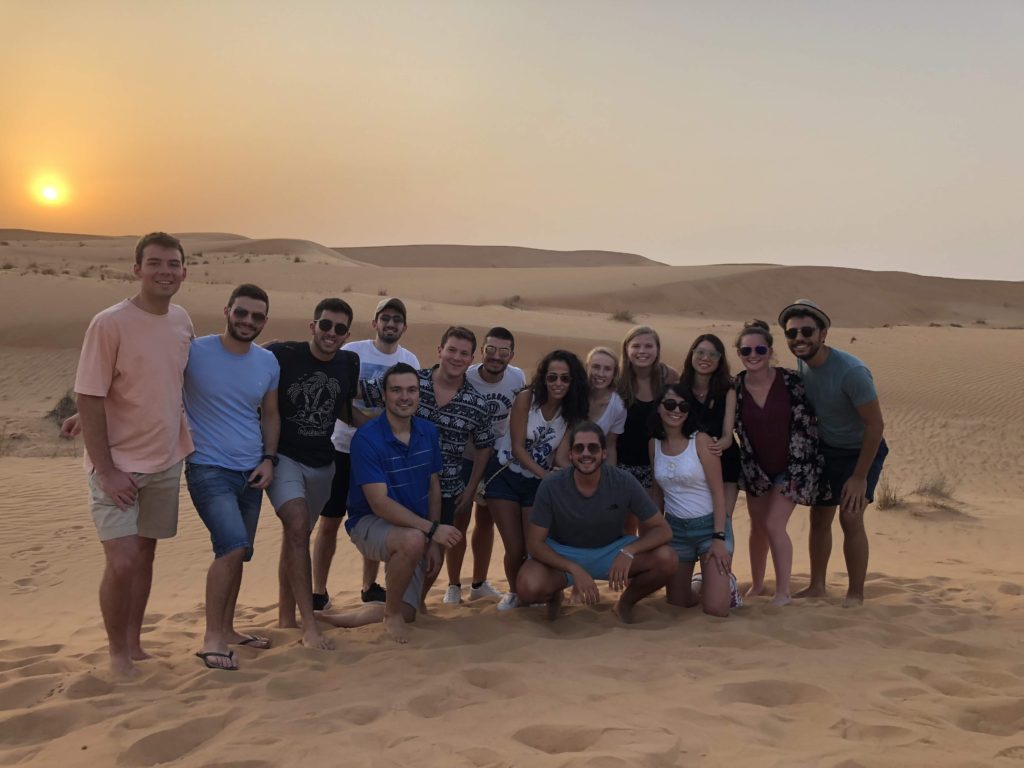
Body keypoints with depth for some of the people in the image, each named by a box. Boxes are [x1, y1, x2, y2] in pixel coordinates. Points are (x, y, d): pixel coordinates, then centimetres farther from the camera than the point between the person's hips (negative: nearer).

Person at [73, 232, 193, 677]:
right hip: (118, 465, -5)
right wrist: (106, 470, -17)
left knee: (145, 554, 13)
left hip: (166, 461, 5)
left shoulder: (182, 320, 2)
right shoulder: (109, 324, -15)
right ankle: (117, 653, 13)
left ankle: (134, 644, 28)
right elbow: (89, 400, -15)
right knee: (122, 562, -9)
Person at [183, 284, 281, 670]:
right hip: (208, 468, -5)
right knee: (233, 547, -19)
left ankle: (226, 629, 28)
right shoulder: (194, 352, -9)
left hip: (250, 473, 6)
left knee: (237, 554, 12)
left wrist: (269, 458, 4)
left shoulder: (268, 363, 7)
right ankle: (211, 639, -7)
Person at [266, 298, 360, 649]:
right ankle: (310, 627, -20)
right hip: (283, 457, -5)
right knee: (298, 526, -22)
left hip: (321, 462, 5)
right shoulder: (281, 355, -14)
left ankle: (285, 617, 28)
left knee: (297, 534, 16)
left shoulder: (348, 364, 2)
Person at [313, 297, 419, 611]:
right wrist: (364, 419, -24)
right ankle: (319, 592, 13)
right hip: (342, 448, -3)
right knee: (328, 522, 1)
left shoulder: (410, 361, 4)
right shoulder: (351, 352, -7)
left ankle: (369, 586, 27)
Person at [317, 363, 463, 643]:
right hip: (370, 522, -6)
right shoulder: (367, 438, -21)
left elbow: (434, 487, 5)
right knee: (413, 541, -39)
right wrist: (432, 529, -31)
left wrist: (434, 543, -5)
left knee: (406, 614, 1)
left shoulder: (428, 432, -2)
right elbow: (379, 503, -25)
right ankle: (391, 612, -14)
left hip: (416, 529, 6)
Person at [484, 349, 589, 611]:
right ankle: (514, 591, 27)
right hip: (506, 476, -2)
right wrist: (546, 475, -28)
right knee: (515, 548, -4)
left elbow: (561, 457, -12)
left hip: (538, 483, 3)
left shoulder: (572, 414, -5)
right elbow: (518, 447, -17)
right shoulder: (526, 398, -16)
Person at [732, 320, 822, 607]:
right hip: (756, 468, 4)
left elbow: (807, 425, -10)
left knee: (774, 525, -11)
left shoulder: (790, 381, -16)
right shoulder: (735, 388, -8)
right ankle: (756, 584, 32)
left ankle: (783, 591, 5)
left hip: (792, 466, -3)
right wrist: (750, 469, -6)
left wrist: (798, 469, -10)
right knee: (758, 526, 13)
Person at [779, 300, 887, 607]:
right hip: (825, 449, 6)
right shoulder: (801, 364, -9)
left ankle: (856, 594, 0)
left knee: (850, 517, -15)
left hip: (861, 450, -6)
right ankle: (817, 586, 24)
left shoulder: (851, 371, -29)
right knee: (819, 517, 9)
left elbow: (876, 425, -24)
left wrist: (860, 476, -21)